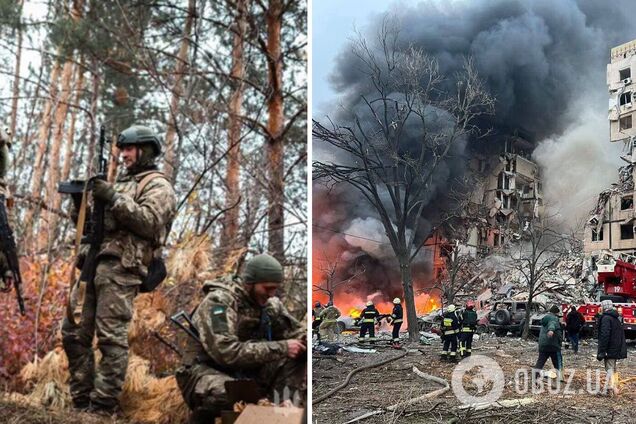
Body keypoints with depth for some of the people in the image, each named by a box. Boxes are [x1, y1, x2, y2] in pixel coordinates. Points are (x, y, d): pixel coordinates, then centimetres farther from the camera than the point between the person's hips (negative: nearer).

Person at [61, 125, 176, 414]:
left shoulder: (157, 185, 3)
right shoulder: (121, 183, 28)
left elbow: (150, 222, -15)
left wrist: (113, 198, -15)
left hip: (120, 268, -9)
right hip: (93, 264, 9)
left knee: (111, 337, -11)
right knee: (73, 332, 5)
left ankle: (102, 408, -9)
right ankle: (82, 402, 11)